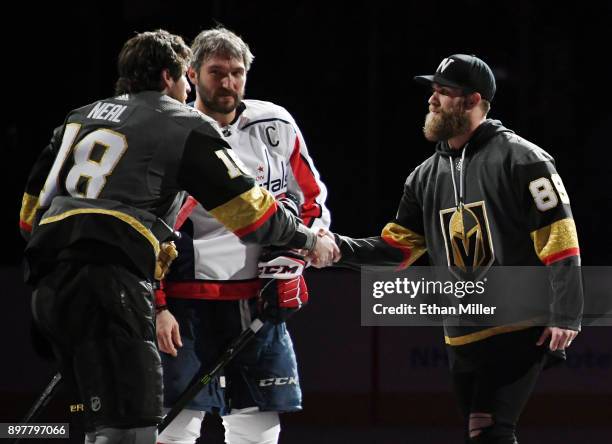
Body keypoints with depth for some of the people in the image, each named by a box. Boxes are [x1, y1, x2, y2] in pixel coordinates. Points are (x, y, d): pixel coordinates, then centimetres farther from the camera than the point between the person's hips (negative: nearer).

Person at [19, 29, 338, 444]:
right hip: (107, 284, -8)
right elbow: (249, 210, 6)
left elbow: (32, 205, 26)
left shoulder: (81, 117, 26)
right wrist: (310, 239, 22)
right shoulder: (186, 126, 7)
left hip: (49, 283, 8)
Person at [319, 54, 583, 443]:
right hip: (463, 338, 7)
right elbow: (394, 249, 12)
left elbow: (559, 240, -11)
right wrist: (338, 248, -5)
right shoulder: (427, 176, 14)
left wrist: (565, 316, -17)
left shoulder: (520, 159, -7)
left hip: (521, 331, -7)